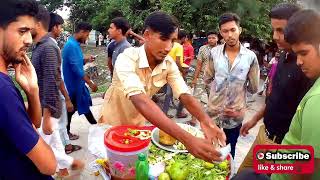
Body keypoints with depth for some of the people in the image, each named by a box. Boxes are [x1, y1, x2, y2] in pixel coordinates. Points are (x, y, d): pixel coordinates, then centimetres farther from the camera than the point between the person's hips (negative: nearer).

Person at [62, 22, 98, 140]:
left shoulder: (75, 44, 9)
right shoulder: (72, 45, -22)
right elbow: (76, 68, -27)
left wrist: (86, 60, -1)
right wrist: (90, 83, -24)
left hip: (77, 83, 10)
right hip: (73, 84, -10)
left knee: (84, 103, 17)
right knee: (71, 108, 5)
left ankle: (95, 125, 30)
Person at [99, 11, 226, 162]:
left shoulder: (169, 64, -17)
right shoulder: (127, 59, -35)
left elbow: (185, 96, -23)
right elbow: (141, 101, -49)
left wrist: (205, 121, -46)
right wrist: (186, 138, -59)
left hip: (138, 121, 4)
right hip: (113, 122, -4)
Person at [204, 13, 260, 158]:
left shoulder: (251, 57, -8)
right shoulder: (214, 53, -5)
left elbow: (254, 88, -1)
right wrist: (232, 85, 4)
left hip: (235, 116, 0)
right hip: (213, 113, 1)